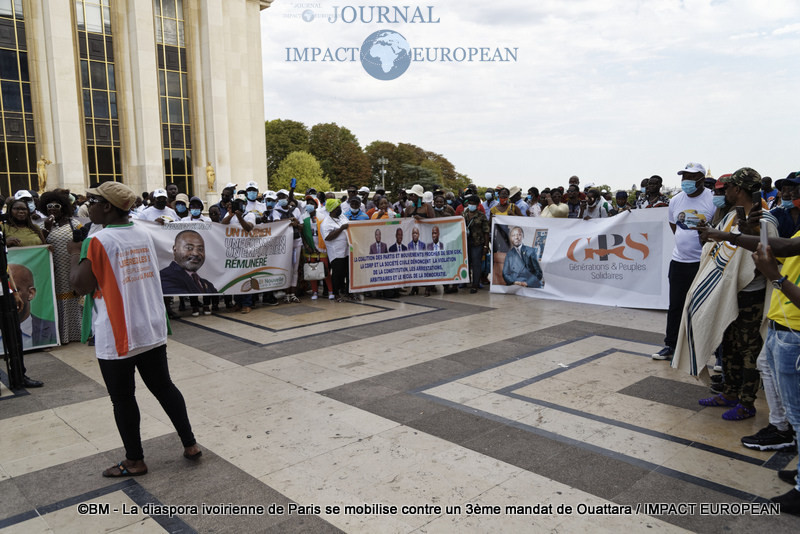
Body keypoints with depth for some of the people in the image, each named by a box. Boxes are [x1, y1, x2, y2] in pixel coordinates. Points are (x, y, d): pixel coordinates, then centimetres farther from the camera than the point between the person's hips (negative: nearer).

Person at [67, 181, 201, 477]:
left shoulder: (98, 242, -16)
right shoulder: (144, 235, 4)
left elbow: (82, 285, -14)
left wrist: (75, 255, 2)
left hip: (116, 337, -6)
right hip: (152, 330, 6)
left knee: (122, 398, 9)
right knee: (163, 386, 17)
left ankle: (135, 461, 22)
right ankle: (190, 444, 24)